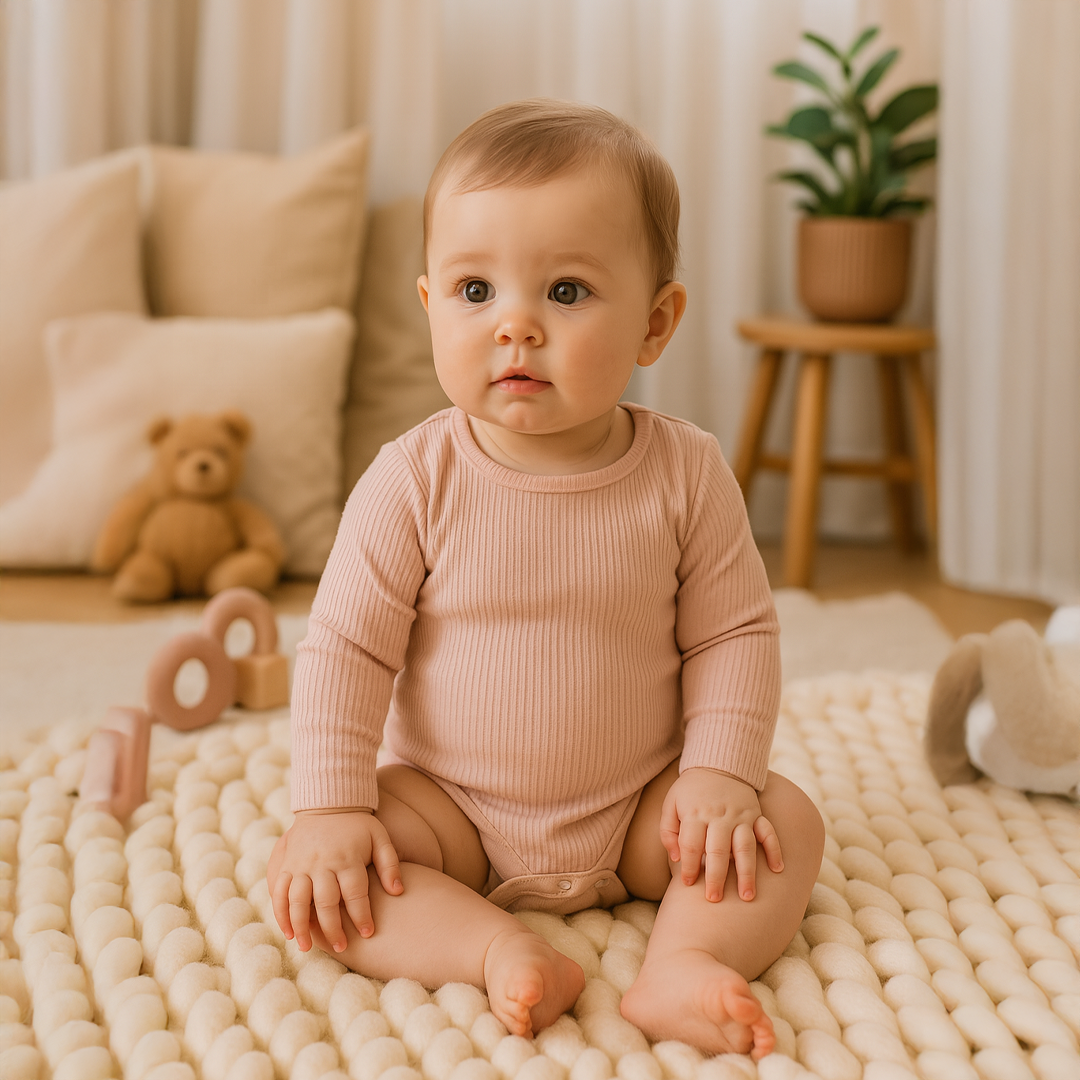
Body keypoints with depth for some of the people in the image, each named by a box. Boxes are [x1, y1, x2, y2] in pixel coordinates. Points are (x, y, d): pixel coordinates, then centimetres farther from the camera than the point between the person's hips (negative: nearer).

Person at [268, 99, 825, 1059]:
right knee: (311, 874, -23)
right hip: (452, 806, -1)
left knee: (787, 823, -18)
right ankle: (499, 952, -32)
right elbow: (345, 647, -10)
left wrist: (719, 778, -15)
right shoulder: (415, 480, -15)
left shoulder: (686, 473, -12)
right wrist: (331, 808, -17)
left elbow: (735, 634, -3)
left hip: (639, 805, 1)